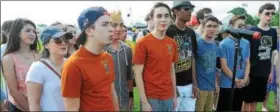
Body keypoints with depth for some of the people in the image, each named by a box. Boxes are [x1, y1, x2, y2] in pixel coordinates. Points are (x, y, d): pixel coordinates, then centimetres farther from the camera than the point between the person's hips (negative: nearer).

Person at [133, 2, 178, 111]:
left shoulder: (172, 43, 5)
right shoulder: (142, 43, -11)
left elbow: (172, 71, 11)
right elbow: (138, 74, -12)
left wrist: (174, 95, 10)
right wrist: (144, 101, -14)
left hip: (168, 97, 5)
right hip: (150, 98, -5)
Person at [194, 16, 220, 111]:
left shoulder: (215, 45, 6)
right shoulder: (197, 43, -13)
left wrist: (216, 83, 14)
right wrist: (194, 85, -15)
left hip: (211, 87, 6)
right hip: (200, 87, -6)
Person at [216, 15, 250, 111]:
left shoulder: (246, 43, 5)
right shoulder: (224, 44, -11)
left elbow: (247, 63, 7)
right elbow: (224, 66, -12)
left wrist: (245, 79, -6)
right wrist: (236, 80, -11)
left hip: (241, 85, 5)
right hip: (227, 85, -5)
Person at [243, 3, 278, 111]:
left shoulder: (273, 32, 6)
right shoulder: (252, 31, -10)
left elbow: (272, 53, 13)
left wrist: (271, 71, 14)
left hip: (264, 73, 5)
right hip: (252, 72, -5)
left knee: (255, 100, 14)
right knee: (247, 100, 4)